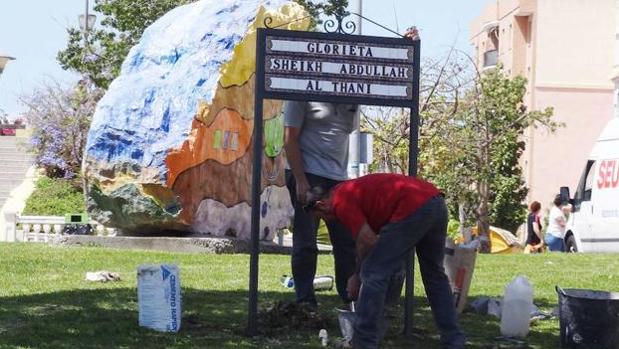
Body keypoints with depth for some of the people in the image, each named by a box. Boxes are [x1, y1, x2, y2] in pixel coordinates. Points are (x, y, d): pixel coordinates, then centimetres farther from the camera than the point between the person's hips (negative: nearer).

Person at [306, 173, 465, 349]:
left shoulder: (340, 201, 1)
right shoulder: (353, 189, 30)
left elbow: (367, 241, -6)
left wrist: (358, 276, 10)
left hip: (413, 208, -10)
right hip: (436, 202, 10)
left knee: (374, 274, 0)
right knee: (434, 275, 23)